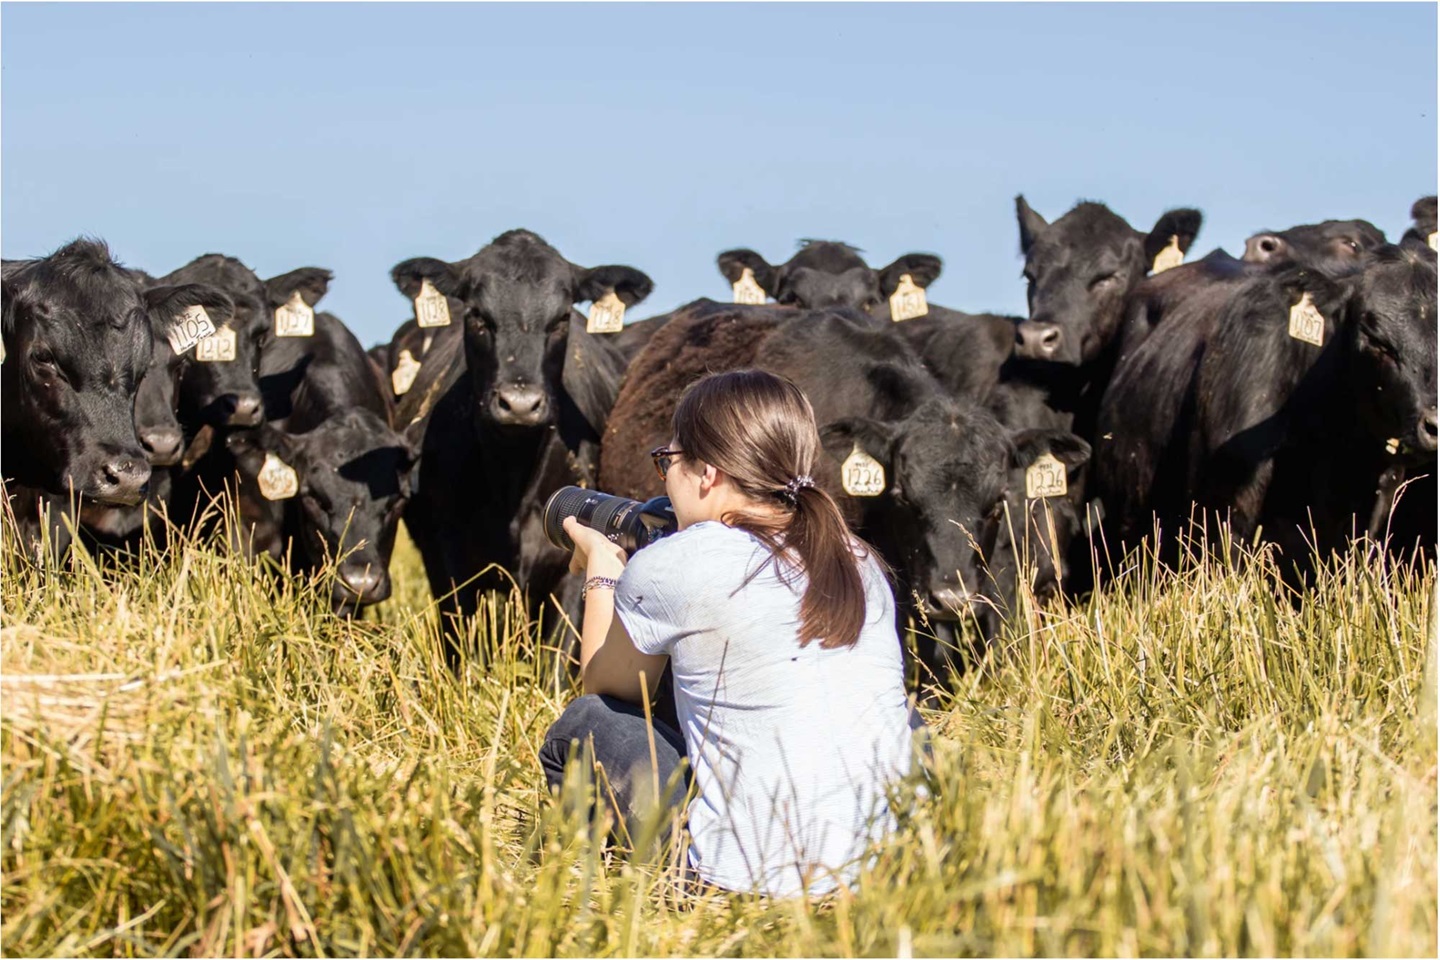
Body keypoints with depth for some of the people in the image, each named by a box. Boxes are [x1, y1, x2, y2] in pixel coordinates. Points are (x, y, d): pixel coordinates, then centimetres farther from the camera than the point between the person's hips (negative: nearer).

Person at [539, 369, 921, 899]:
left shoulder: (671, 567, -7)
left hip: (762, 877, -6)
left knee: (580, 728, 17)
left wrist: (602, 568, 30)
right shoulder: (860, 562, 9)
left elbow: (605, 685, 14)